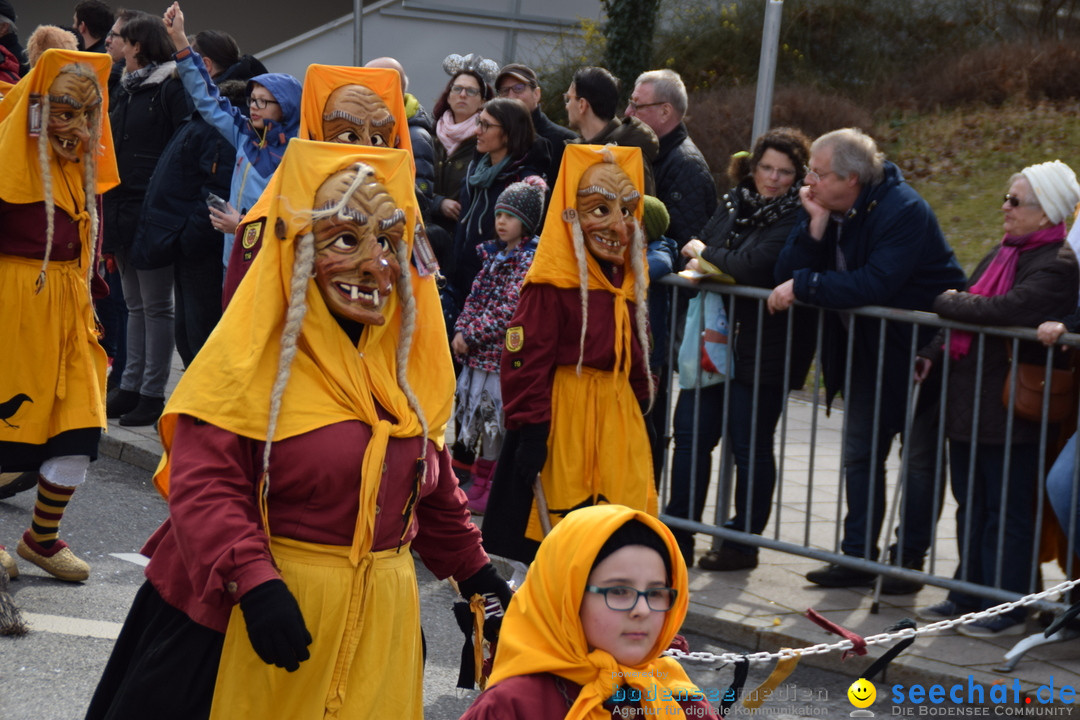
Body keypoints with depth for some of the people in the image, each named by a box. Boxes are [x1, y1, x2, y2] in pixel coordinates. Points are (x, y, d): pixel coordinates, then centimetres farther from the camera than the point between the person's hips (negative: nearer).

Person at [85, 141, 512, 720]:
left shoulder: (405, 357, 8)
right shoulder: (253, 354, -13)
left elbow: (432, 486, 19)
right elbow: (204, 487, -20)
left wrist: (475, 573, 19)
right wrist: (254, 582, -31)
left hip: (378, 622, 6)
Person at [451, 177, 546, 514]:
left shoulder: (529, 259, -11)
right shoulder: (494, 253, 14)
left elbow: (509, 309, -17)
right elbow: (475, 297, 14)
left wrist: (471, 335, -16)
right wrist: (461, 331, -1)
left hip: (504, 351, -7)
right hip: (480, 352, 8)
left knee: (497, 414, -3)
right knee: (480, 415, 13)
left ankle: (493, 490, 6)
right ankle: (480, 482, 24)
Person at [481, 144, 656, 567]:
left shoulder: (627, 282, 13)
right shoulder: (551, 285, -14)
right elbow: (525, 359, -18)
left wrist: (642, 406, 21)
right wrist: (530, 430, -20)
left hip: (617, 416, 8)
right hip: (565, 417, -7)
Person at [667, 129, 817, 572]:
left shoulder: (796, 219, -13)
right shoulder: (735, 203, 11)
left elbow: (755, 267, -24)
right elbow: (699, 245, 17)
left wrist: (707, 254, -8)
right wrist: (699, 263, -6)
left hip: (762, 350, -7)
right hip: (715, 339, 7)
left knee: (751, 446, 2)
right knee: (690, 432, 7)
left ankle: (743, 543, 15)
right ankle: (678, 538, 16)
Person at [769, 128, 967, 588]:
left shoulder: (904, 212, -24)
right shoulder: (830, 210, -2)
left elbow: (875, 285, -35)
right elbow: (787, 274, -9)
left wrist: (802, 286, -29)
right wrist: (817, 224, -22)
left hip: (920, 348, -8)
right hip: (867, 351, 8)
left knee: (921, 456, 2)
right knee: (860, 453, 11)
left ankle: (910, 558, 11)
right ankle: (858, 556, 19)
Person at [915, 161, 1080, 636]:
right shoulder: (1004, 252, 14)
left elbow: (1003, 310, -28)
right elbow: (973, 309, 18)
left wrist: (947, 303, -12)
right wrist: (933, 354, 3)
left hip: (1012, 414, -9)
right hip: (969, 403, 9)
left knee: (1008, 513, 0)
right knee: (971, 505, 16)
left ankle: (1008, 610, 8)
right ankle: (969, 595, 27)